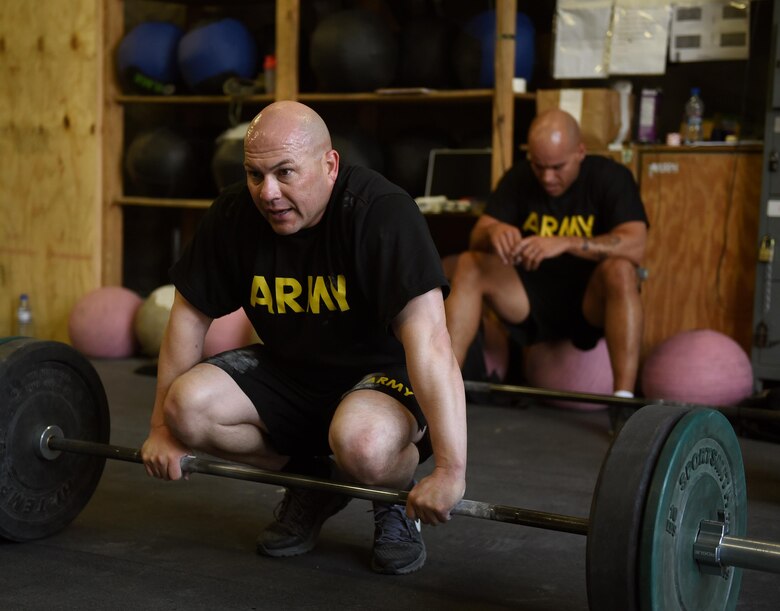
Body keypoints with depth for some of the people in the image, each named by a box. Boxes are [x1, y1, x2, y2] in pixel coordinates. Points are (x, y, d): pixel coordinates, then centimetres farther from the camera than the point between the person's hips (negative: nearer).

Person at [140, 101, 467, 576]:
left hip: (386, 374, -5)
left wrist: (450, 470, -40)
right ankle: (313, 483, 6)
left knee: (363, 443, -39)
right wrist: (162, 428, 3)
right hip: (290, 370, 6)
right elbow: (190, 317, 1)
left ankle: (397, 502, 0)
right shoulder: (234, 216, -10)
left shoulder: (380, 213, -27)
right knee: (189, 405, -19)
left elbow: (428, 340, -34)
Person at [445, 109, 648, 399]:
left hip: (590, 303, -3)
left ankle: (624, 399, -37)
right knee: (468, 265, -18)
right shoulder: (518, 179, 0)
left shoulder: (610, 177, -11)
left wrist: (565, 244, -41)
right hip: (532, 299, 4)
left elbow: (635, 246, -27)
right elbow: (477, 238, -7)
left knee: (620, 271, -35)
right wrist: (493, 233, -33)